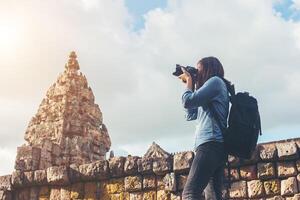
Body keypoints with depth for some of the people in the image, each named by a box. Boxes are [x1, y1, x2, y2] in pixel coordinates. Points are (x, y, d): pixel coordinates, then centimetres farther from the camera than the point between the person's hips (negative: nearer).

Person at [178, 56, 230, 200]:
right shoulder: (215, 84, 31)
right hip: (217, 147, 10)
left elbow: (188, 101, -8)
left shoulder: (215, 80, 3)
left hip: (211, 144, -10)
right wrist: (188, 83, 29)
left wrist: (188, 80, 11)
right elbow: (190, 115, 31)